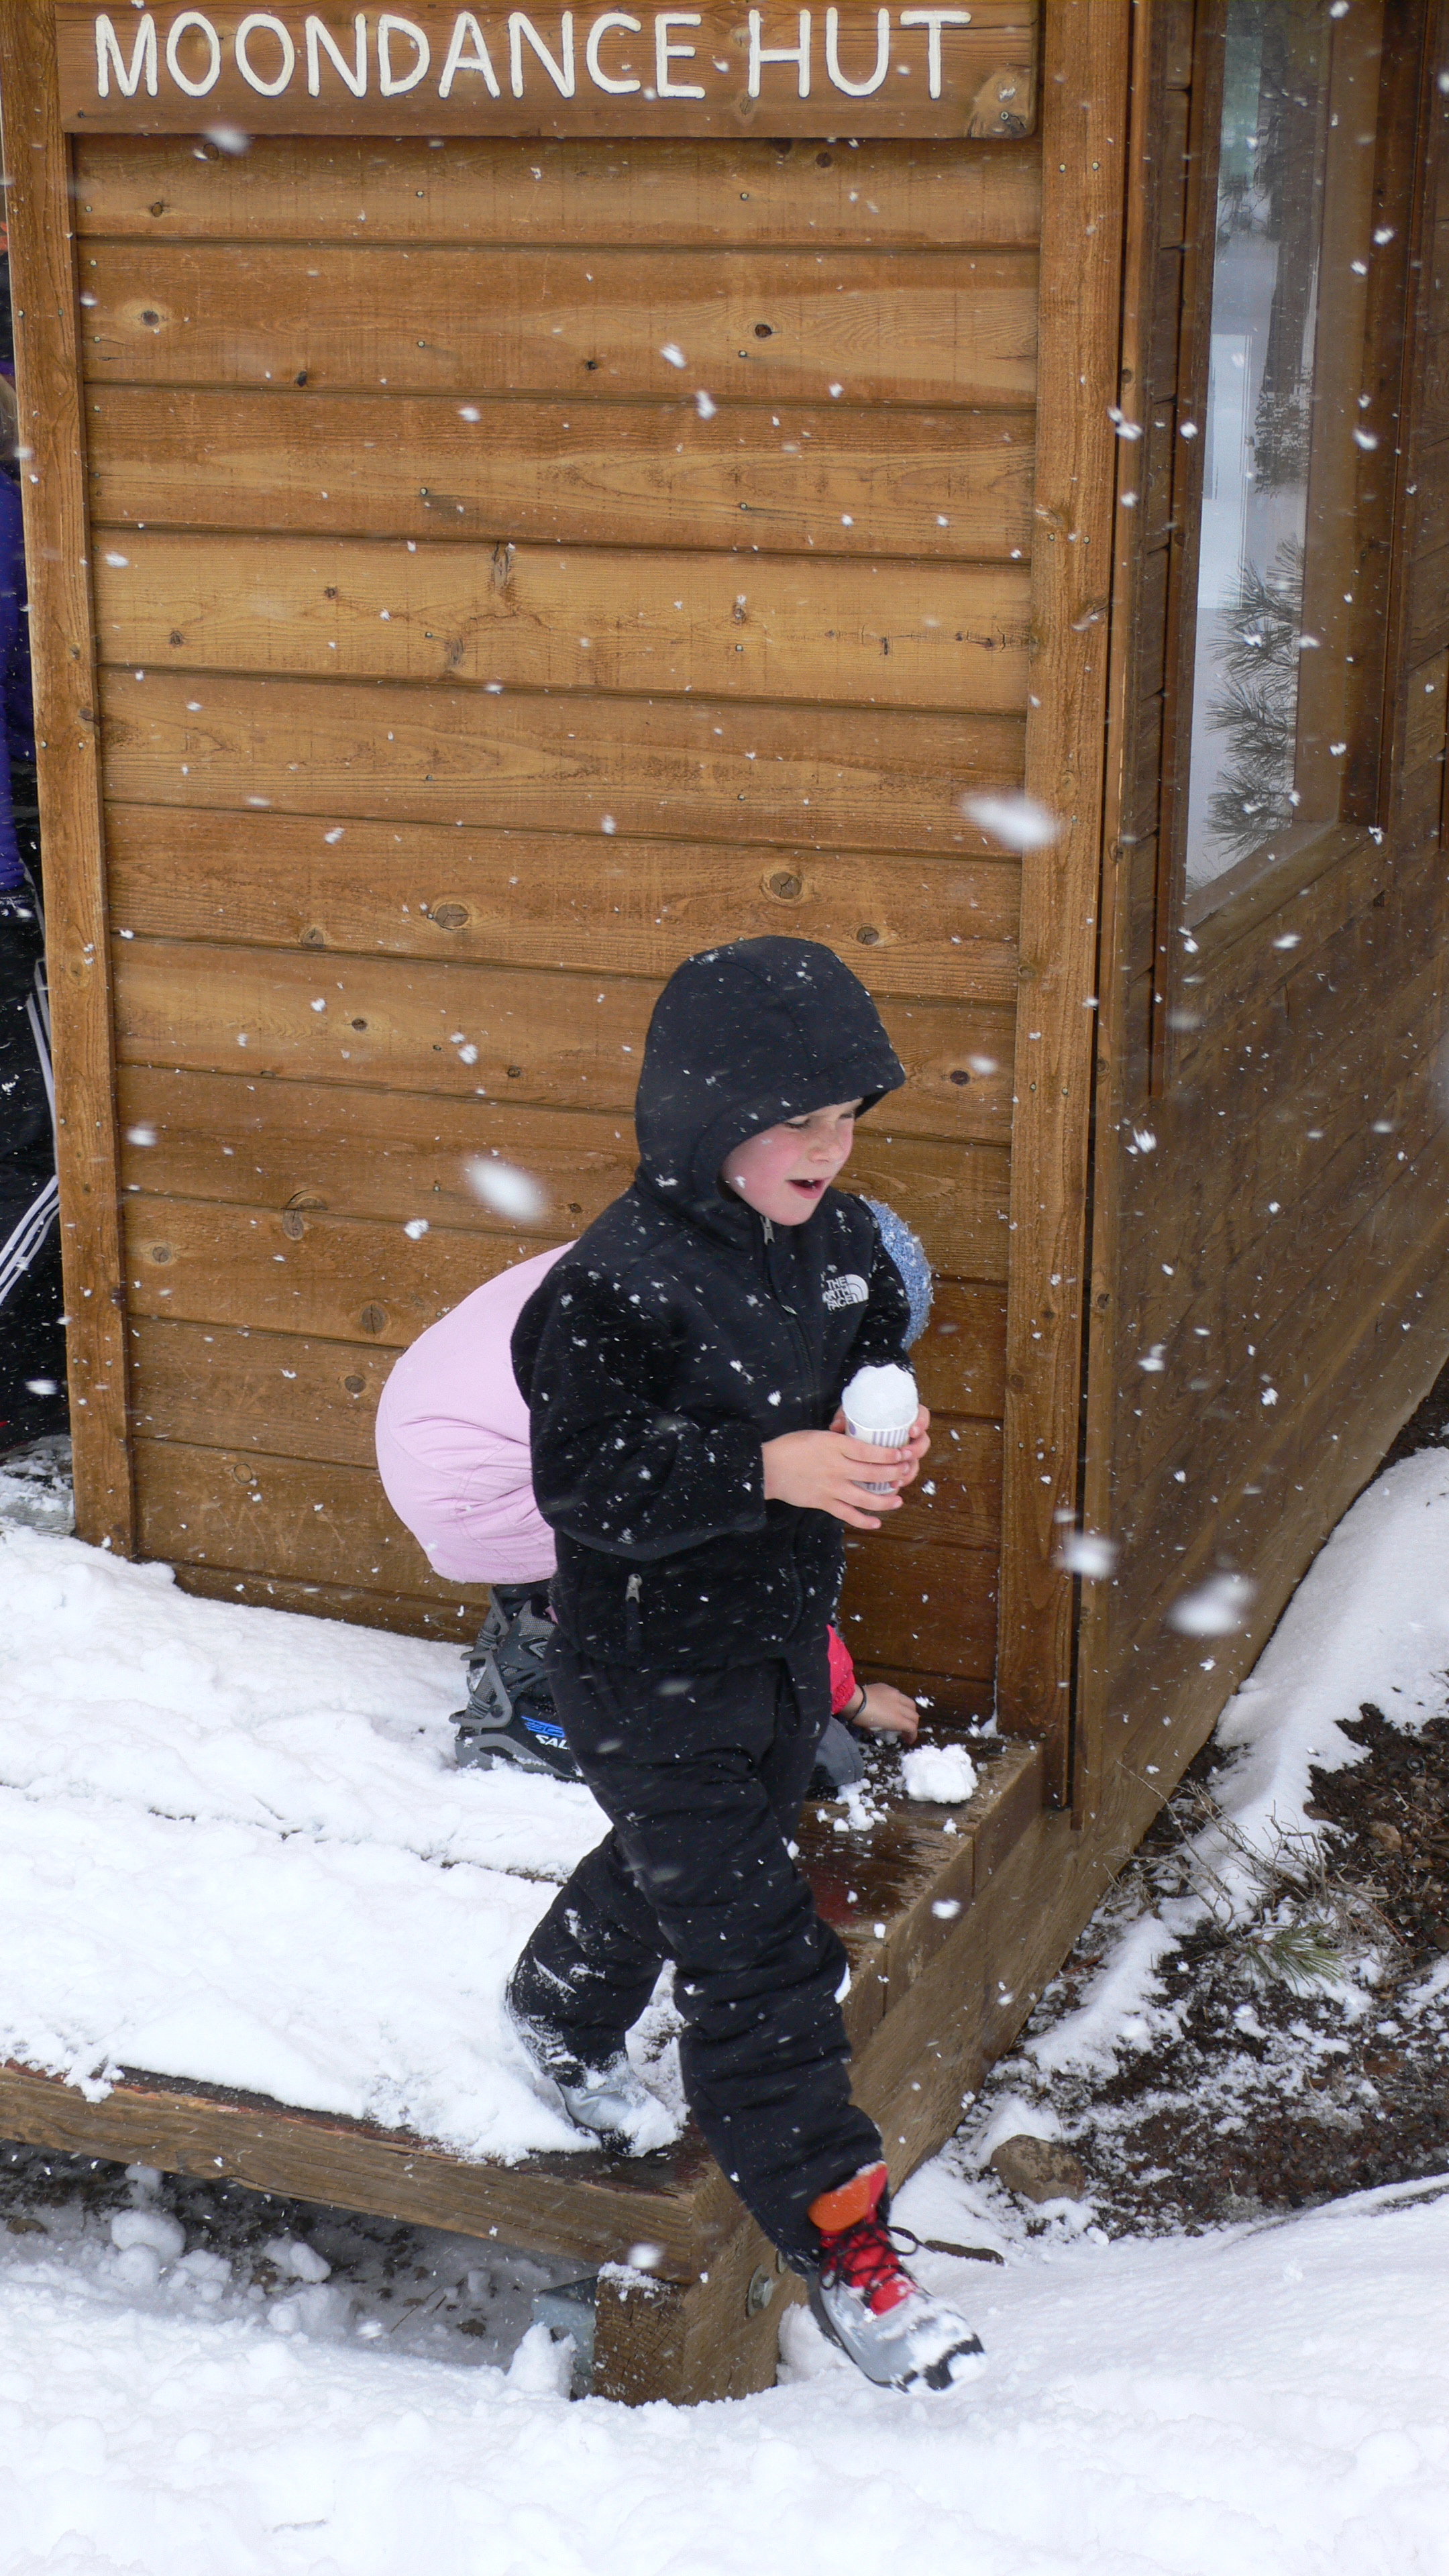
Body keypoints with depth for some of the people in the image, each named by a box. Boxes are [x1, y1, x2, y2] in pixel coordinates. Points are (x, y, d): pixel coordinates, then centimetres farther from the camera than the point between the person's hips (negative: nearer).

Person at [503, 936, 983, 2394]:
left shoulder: (839, 1243, -3)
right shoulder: (617, 1286, -26)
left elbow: (873, 1362, 13)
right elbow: (584, 1482, -27)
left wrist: (879, 1442, -10)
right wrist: (764, 1468, -36)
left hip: (784, 1631, 8)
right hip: (652, 1669, -8)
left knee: (683, 1859, 29)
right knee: (754, 1946, -4)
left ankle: (562, 2008, 58)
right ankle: (835, 2239, 6)